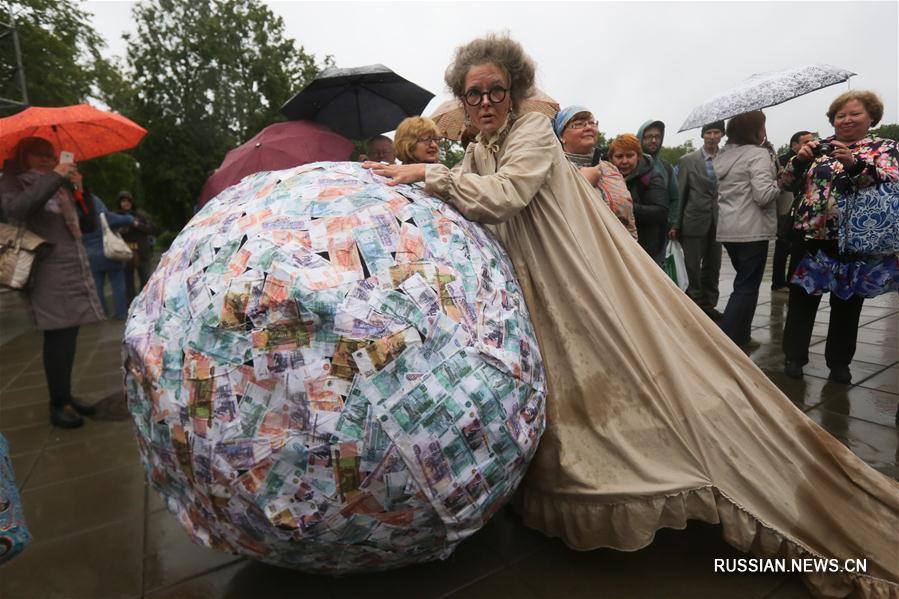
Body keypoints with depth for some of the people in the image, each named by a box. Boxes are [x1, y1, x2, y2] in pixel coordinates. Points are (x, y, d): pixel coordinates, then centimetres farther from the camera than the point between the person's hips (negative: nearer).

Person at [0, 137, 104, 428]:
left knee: (67, 335, 7)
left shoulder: (62, 186, 21)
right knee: (58, 336, -10)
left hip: (74, 268, 6)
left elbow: (88, 225, 14)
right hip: (48, 271, -6)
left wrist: (80, 189, 2)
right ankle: (58, 404, -3)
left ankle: (66, 396, 15)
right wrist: (54, 177, -15)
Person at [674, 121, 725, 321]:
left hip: (717, 222, 3)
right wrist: (676, 224, -5)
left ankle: (709, 306, 24)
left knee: (713, 267, 11)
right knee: (693, 268, 2)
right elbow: (679, 194, -2)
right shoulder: (688, 160, -1)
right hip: (694, 221, -3)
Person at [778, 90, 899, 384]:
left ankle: (839, 362, 21)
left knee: (847, 304, 8)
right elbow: (788, 183, 4)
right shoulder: (818, 146, 10)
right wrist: (799, 159, -15)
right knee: (801, 299, 3)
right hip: (809, 236, 1)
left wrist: (854, 163, -28)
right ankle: (794, 357, 14)